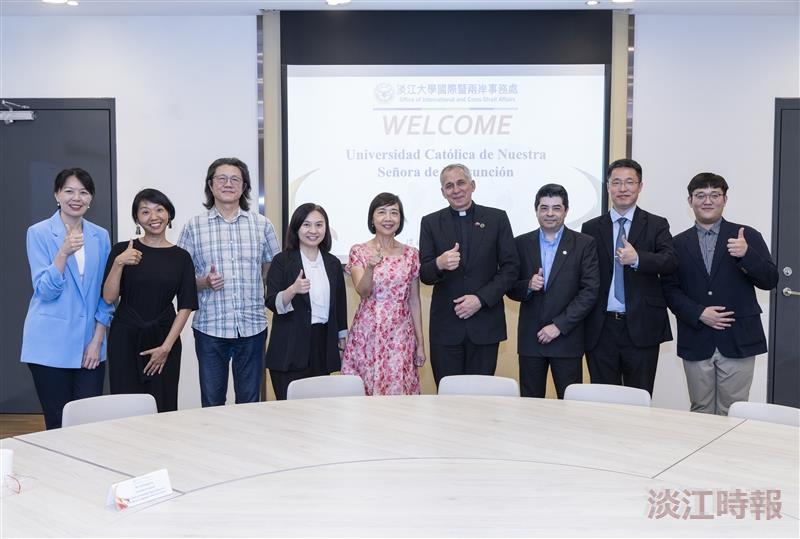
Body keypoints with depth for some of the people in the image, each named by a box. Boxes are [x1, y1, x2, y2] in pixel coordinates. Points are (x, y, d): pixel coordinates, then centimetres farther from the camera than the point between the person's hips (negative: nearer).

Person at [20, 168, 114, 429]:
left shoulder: (100, 236, 7)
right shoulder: (39, 233, -2)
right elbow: (45, 291, -9)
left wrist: (97, 339, 2)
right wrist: (64, 253, -23)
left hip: (90, 344, 3)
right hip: (51, 346, -3)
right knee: (58, 424, 4)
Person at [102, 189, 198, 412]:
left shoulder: (181, 257, 5)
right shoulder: (122, 250, 3)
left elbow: (186, 307, 2)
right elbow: (109, 298, -3)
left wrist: (166, 346, -5)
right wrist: (118, 264, -17)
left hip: (164, 340, 1)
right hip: (125, 338, -1)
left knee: (163, 408, -2)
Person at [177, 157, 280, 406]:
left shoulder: (262, 224, 7)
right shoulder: (194, 226, 3)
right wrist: (204, 282, -13)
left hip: (252, 327, 1)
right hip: (210, 327, -1)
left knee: (250, 402, 9)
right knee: (212, 403, 7)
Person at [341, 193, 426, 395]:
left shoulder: (411, 254, 5)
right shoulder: (359, 251, 1)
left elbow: (414, 301, 7)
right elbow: (362, 291, -12)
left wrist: (420, 343, 6)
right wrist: (371, 266, -30)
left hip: (400, 335, 1)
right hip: (367, 333, -1)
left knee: (398, 389, 0)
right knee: (364, 389, 1)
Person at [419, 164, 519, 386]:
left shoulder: (497, 218, 4)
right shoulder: (431, 223, 6)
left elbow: (511, 268, 1)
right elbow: (424, 275, 1)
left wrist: (481, 299, -10)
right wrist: (439, 264, -22)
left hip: (485, 324, 0)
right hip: (445, 326, 0)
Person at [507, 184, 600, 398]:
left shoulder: (584, 244, 0)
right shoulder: (521, 243, 7)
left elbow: (590, 292, -6)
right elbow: (511, 289, 9)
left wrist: (559, 325, -12)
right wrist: (528, 286, -13)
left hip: (567, 339, -2)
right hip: (530, 339, 2)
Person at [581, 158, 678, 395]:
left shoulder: (656, 225, 6)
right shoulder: (591, 228, 10)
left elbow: (671, 262, -11)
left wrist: (637, 258, -29)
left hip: (641, 328, -1)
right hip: (601, 329, 2)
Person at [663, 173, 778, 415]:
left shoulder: (748, 236, 4)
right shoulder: (678, 244, 8)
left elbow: (770, 281, -2)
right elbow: (670, 289, 4)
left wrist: (746, 254, -20)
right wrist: (698, 313, -11)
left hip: (738, 340, -1)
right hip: (696, 341, 1)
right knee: (701, 412, 8)